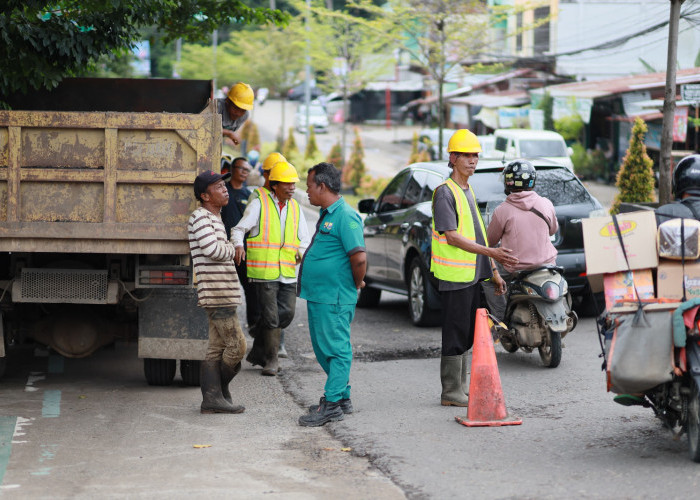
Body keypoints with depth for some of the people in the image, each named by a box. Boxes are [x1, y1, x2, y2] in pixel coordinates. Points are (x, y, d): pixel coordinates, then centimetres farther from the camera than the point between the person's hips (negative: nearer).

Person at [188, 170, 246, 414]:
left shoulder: (214, 219, 21)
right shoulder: (200, 217, -11)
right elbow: (213, 250, -22)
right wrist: (233, 249, -4)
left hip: (221, 294, 10)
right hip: (216, 293, -10)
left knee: (216, 348, 7)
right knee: (236, 345, -7)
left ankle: (212, 398, 7)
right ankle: (220, 392, 6)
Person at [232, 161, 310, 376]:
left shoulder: (295, 208, 13)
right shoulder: (259, 203, -2)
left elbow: (304, 239, 18)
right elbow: (239, 229, -3)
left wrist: (302, 252, -5)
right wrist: (238, 245, -25)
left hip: (288, 273, 5)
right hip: (264, 271, -5)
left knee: (287, 313, 2)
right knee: (270, 316, -4)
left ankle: (258, 351, 20)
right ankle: (271, 359, 9)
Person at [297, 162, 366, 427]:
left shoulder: (345, 216, -16)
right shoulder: (326, 214, 16)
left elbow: (359, 257, -22)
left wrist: (357, 285, -10)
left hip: (334, 299, -10)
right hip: (318, 296, 10)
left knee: (336, 349, -6)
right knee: (324, 350, 15)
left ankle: (332, 403, -5)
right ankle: (342, 398, 24)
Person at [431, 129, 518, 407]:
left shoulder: (468, 191, 18)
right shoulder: (445, 192, -11)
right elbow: (452, 236, -19)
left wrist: (493, 273, 20)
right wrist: (491, 253, -25)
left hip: (473, 275, 9)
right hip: (455, 275, -9)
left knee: (466, 336, 12)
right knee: (456, 335, -5)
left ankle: (459, 388, 18)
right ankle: (451, 393, 0)